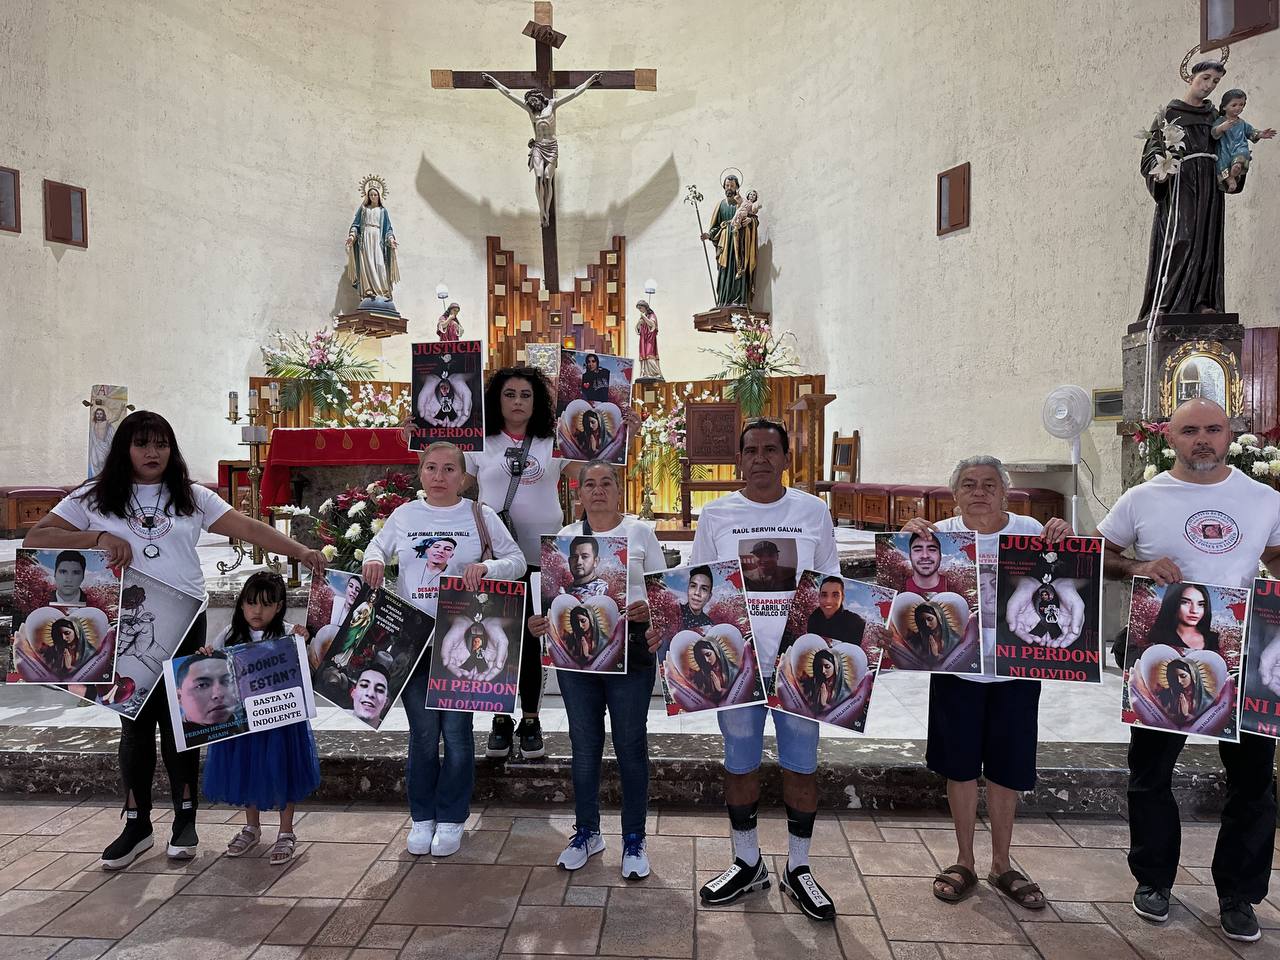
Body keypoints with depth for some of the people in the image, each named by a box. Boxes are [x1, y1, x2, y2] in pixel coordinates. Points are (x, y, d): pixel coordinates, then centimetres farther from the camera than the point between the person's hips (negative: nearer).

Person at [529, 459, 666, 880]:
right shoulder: (566, 536, 9)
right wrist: (542, 621, -9)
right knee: (584, 744, 13)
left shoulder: (640, 532, 3)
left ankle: (634, 840, 20)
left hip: (629, 650, -2)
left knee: (630, 745, 5)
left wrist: (649, 609, -19)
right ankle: (587, 832, 30)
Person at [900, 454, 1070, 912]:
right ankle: (964, 862, 27)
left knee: (1007, 769, 13)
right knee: (960, 767, 10)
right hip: (957, 667, 0)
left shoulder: (1029, 531, -3)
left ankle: (1002, 865, 30)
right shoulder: (941, 533, -3)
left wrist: (1063, 541, -20)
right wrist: (908, 540, -22)